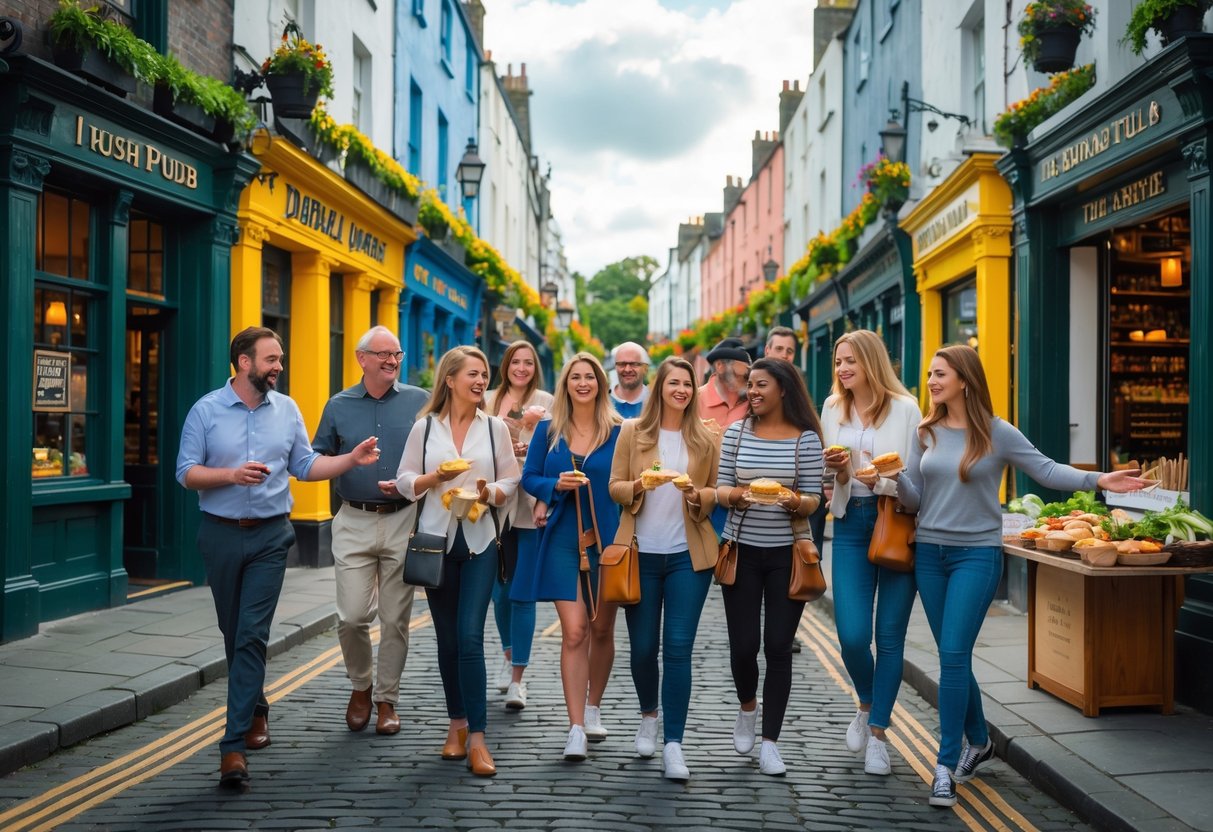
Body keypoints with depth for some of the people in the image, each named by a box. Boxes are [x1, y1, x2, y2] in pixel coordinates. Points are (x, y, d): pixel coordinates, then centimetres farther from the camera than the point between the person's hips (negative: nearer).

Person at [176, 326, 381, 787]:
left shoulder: (286, 410, 5)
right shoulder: (207, 410, -2)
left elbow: (306, 465, 7)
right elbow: (186, 472, -4)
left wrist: (351, 458, -6)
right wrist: (232, 475, -20)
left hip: (270, 536, 0)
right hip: (221, 534, 0)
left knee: (252, 635, -8)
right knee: (233, 633, 13)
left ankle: (234, 742, -7)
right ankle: (255, 710, 37)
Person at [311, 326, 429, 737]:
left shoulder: (420, 402, 4)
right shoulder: (338, 406, 8)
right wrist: (328, 461, -9)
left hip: (404, 521, -1)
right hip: (354, 522, 1)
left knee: (396, 619, 4)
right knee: (352, 617, -4)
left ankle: (386, 699, 19)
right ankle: (360, 686, 22)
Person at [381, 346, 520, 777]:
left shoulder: (494, 427, 5)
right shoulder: (425, 427, 4)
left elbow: (510, 481, 6)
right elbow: (405, 481, 5)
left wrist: (490, 492, -14)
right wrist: (435, 477, -14)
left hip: (480, 541, -1)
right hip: (437, 539, 1)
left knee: (470, 637, -11)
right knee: (447, 639, 9)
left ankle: (476, 737, -8)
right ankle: (457, 723, 23)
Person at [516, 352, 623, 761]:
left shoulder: (618, 432, 1)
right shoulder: (548, 431, 4)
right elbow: (529, 478, 7)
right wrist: (556, 486, -13)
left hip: (607, 538, 1)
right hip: (563, 539, 0)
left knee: (602, 630, 12)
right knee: (574, 631, -9)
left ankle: (593, 708, 33)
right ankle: (576, 729, -7)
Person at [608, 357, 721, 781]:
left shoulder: (705, 439, 5)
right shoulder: (632, 431, 3)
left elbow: (716, 494, 8)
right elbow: (615, 487, 3)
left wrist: (697, 495, -13)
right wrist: (638, 486, -18)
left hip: (688, 555, 0)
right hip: (642, 553, 0)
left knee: (678, 648, -4)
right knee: (643, 647, 9)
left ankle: (673, 744, 2)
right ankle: (649, 716, 37)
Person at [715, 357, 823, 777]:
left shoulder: (806, 438, -2)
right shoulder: (736, 432, 3)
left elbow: (813, 499, -1)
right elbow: (721, 490, 4)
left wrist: (798, 503, -23)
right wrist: (735, 495, -18)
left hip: (786, 555, -1)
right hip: (742, 551, 1)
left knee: (778, 647, 0)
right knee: (743, 645, 2)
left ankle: (770, 744, 12)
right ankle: (747, 707, 35)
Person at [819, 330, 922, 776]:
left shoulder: (905, 408, -3)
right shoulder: (832, 410, 9)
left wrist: (882, 481, -21)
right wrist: (838, 472, -8)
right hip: (851, 526, 3)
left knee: (889, 635, 2)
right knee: (852, 635, -5)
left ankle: (877, 733, 16)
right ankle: (866, 705, 26)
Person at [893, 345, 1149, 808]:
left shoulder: (997, 433, -5)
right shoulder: (926, 433, 6)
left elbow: (1046, 471, -5)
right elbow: (914, 499, 6)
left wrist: (1097, 480, -19)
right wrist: (895, 477, -14)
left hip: (977, 555, -4)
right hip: (929, 552, 5)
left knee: (954, 655, -13)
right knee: (952, 657, 11)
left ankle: (947, 763, -6)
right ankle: (979, 742, 31)